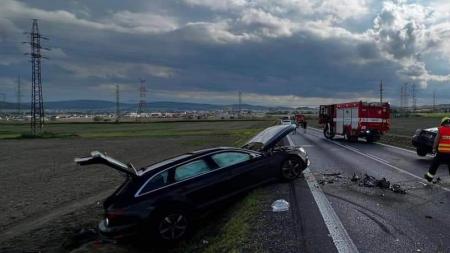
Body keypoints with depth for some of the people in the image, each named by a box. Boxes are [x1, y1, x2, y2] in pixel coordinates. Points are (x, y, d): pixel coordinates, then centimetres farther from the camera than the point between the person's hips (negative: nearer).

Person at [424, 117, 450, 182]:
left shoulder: (440, 130, -3)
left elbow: (436, 140, 0)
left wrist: (434, 148, 10)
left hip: (441, 152, -1)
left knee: (435, 164, 13)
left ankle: (429, 177, 22)